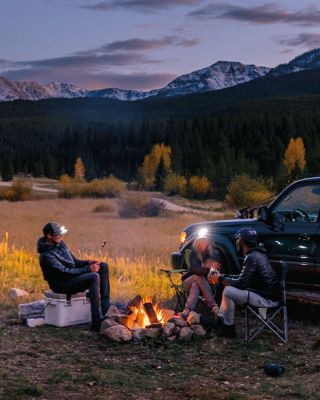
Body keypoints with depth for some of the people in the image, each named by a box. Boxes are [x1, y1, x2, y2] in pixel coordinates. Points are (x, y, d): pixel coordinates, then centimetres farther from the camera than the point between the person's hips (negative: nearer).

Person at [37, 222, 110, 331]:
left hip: (73, 275, 9)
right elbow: (64, 272, -25)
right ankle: (97, 321, -32)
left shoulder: (60, 243, 8)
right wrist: (88, 269, -25)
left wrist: (88, 262, -5)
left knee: (103, 266, -1)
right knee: (94, 277, -31)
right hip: (62, 285, -9)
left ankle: (105, 306, -5)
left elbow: (74, 261, 16)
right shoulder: (46, 256, -20)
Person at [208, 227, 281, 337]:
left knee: (228, 292, -12)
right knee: (229, 288, 13)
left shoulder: (252, 257, -19)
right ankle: (220, 321, 14)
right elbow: (243, 277, 20)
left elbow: (242, 283, -20)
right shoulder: (257, 254, 12)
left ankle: (228, 328, 0)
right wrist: (223, 277, 11)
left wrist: (221, 279, -8)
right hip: (269, 294, 10)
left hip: (267, 299, -10)